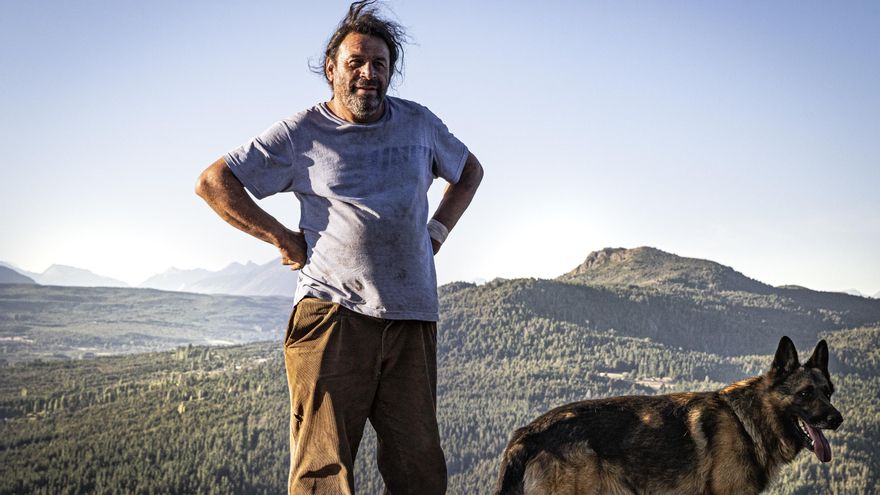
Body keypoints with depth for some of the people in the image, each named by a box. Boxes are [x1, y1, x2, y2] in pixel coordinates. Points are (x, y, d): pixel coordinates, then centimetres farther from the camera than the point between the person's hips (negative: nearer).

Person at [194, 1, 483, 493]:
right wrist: (282, 238, 0)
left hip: (411, 320, 3)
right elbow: (213, 181, 5)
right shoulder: (302, 133, 4)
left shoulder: (419, 123, 14)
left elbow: (470, 171, 32)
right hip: (332, 312, -3)